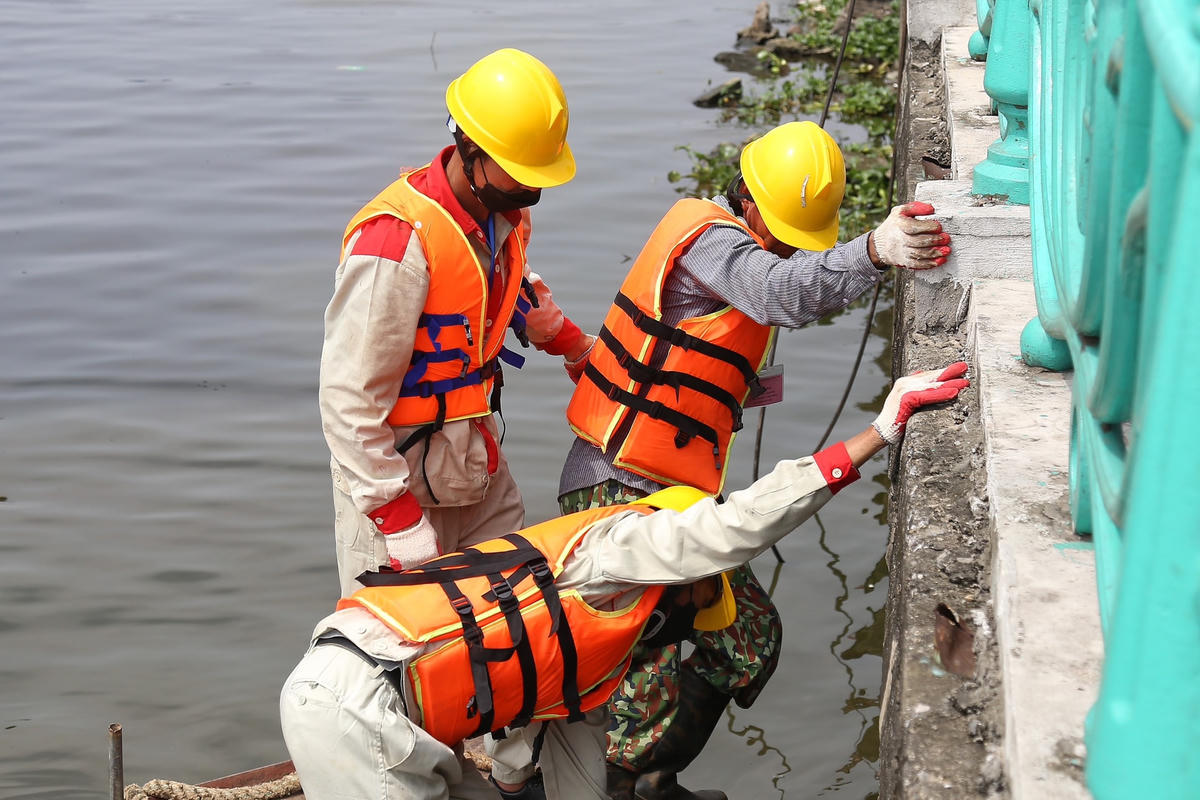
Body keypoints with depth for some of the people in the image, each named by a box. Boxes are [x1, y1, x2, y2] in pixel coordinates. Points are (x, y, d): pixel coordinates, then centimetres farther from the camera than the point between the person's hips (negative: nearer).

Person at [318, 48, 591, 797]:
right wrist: (401, 527, -23)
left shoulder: (504, 214, -2)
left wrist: (583, 350, 17)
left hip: (477, 464, 8)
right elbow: (349, 401, -25)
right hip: (398, 473, -8)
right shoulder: (398, 242, -28)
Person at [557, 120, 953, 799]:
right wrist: (874, 252, -55)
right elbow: (786, 290, -38)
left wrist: (745, 385, 7)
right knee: (653, 679, -12)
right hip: (619, 489, -10)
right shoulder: (712, 240, -15)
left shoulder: (734, 243, 16)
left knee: (752, 637, 13)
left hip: (677, 493, 10)